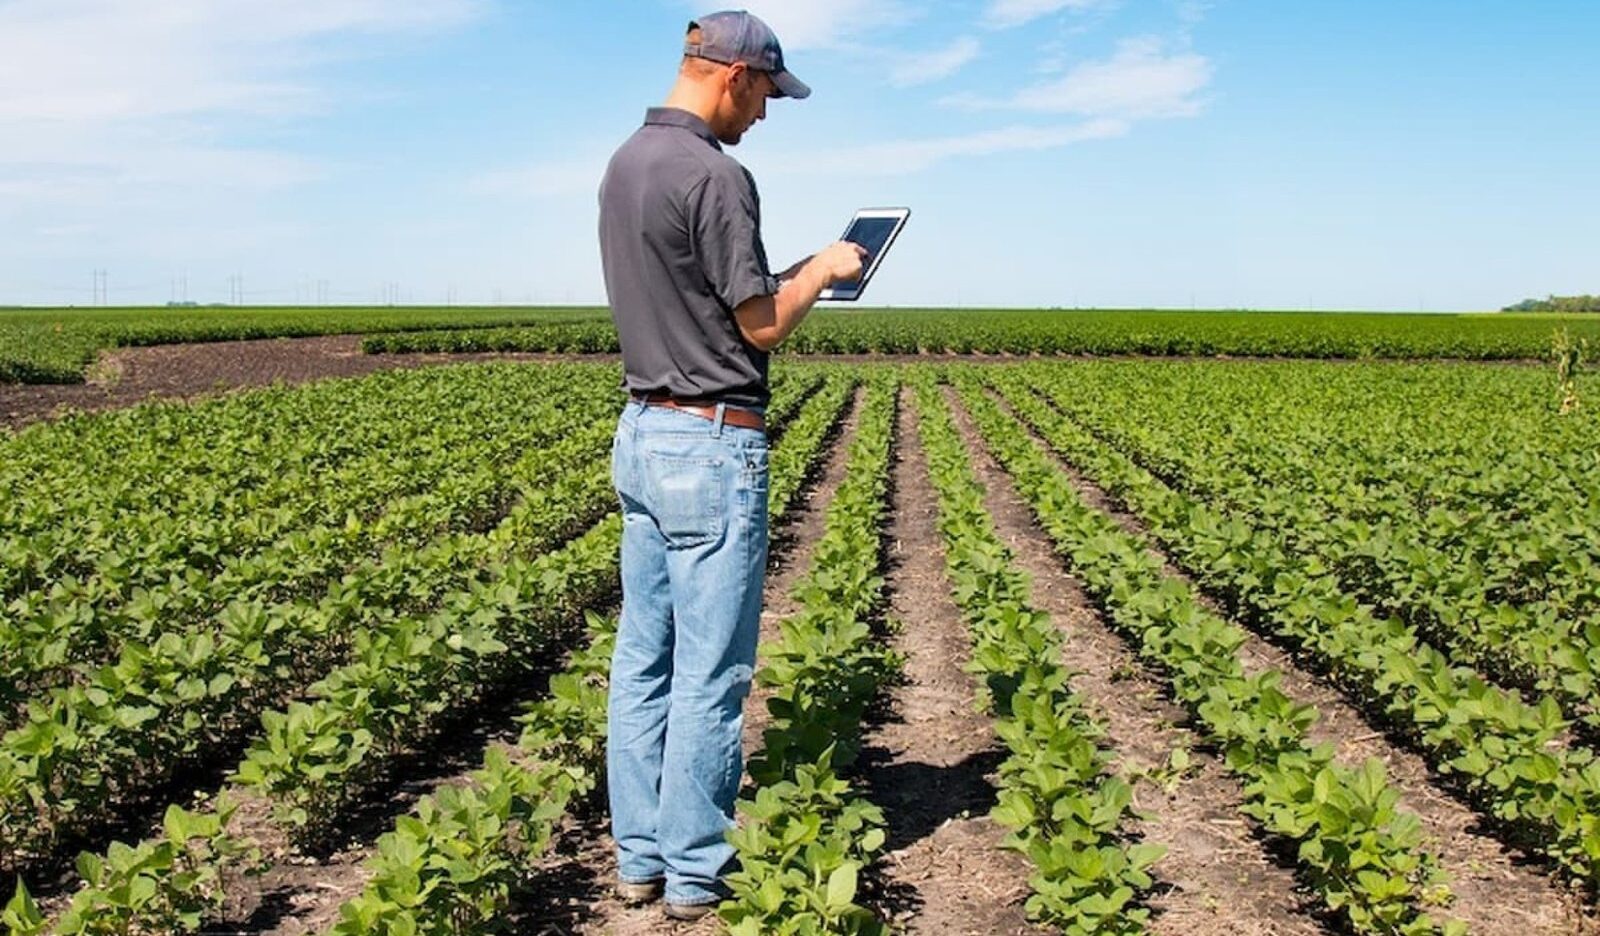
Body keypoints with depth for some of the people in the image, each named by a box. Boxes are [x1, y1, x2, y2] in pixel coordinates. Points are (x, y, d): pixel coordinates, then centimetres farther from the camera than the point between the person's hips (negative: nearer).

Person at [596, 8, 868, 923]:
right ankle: (695, 874, 12)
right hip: (712, 445, -9)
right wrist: (824, 268, 5)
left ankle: (640, 855, 24)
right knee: (710, 672, 1)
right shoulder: (714, 174, -16)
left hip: (643, 432, 10)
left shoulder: (625, 165, 13)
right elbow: (763, 325, -12)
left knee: (644, 659, 13)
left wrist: (791, 273, 17)